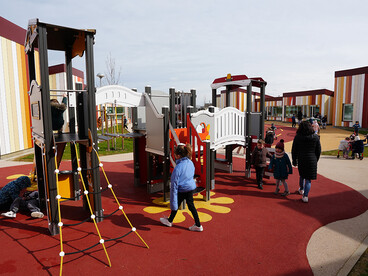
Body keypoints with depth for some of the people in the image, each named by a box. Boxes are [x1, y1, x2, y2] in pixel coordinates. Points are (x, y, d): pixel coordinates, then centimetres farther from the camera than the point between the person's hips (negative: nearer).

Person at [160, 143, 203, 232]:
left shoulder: (178, 168, -25)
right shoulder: (191, 163, -3)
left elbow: (175, 183, -19)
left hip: (182, 190, -6)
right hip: (191, 188, 6)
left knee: (176, 205, 15)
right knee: (191, 205, 15)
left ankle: (169, 221, 38)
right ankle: (198, 225, 18)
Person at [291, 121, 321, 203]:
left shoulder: (297, 137, -6)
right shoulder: (315, 137, -3)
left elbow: (294, 150, -2)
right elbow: (318, 151, 4)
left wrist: (294, 161, 8)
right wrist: (316, 160, 16)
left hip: (301, 159, 1)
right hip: (312, 160, -1)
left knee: (302, 175, 24)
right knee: (308, 179, 4)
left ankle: (301, 189, 44)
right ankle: (305, 196, 0)